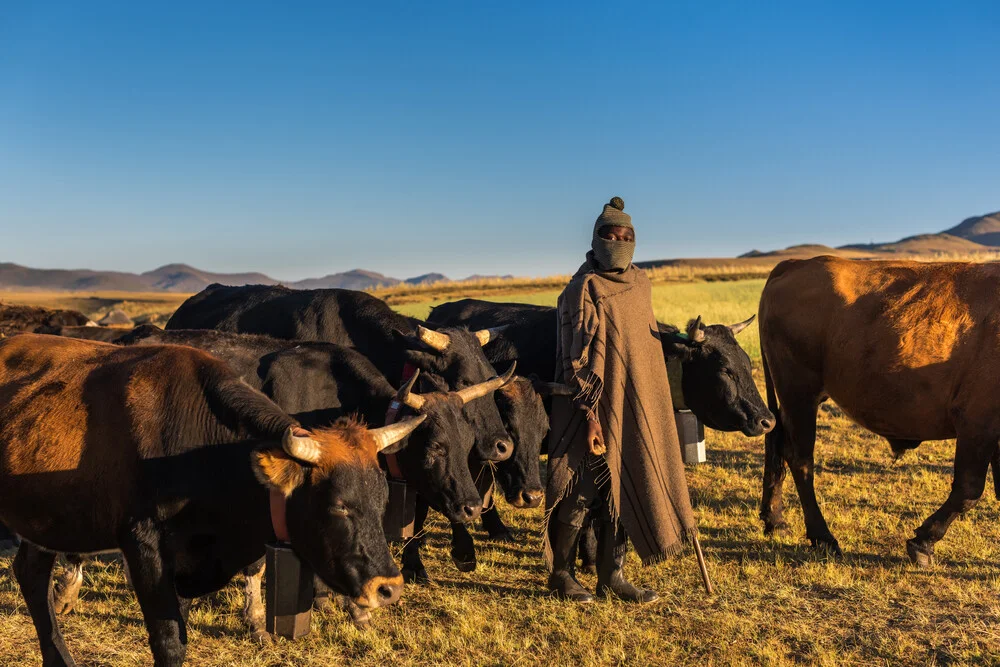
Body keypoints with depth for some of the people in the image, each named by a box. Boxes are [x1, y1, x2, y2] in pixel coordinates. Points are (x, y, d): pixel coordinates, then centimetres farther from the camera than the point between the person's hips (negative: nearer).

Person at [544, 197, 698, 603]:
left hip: (637, 410, 7)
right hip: (596, 407, -7)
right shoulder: (584, 289, -11)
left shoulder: (640, 283, 11)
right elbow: (578, 358, -15)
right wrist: (590, 413, -19)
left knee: (624, 488, 10)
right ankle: (560, 573, 15)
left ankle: (611, 576, 20)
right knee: (585, 489, -2)